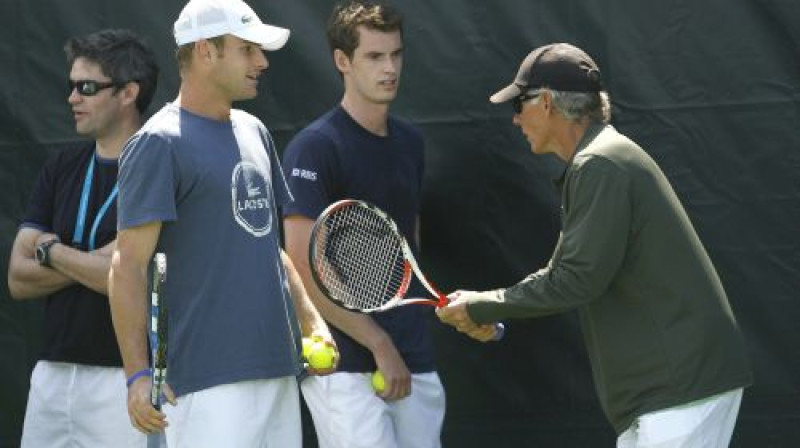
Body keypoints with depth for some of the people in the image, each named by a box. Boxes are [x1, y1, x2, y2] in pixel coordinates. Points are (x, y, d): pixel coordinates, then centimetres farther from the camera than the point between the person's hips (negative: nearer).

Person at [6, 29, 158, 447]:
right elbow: (18, 279, 5)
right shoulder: (60, 170, 12)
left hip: (123, 379, -6)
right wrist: (92, 262, -10)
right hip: (52, 376, 6)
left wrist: (52, 251, -3)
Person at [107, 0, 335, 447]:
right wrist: (138, 373, -19)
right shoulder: (159, 144, -7)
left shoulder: (254, 132, 17)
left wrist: (311, 321, 16)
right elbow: (128, 265, -11)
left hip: (279, 370, 8)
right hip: (210, 378, -8)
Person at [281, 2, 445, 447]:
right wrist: (380, 344, -14)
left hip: (413, 363, 7)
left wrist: (411, 334, 13)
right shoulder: (314, 147, -9)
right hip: (346, 367, -7)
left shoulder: (410, 142, 13)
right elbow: (304, 270, -14)